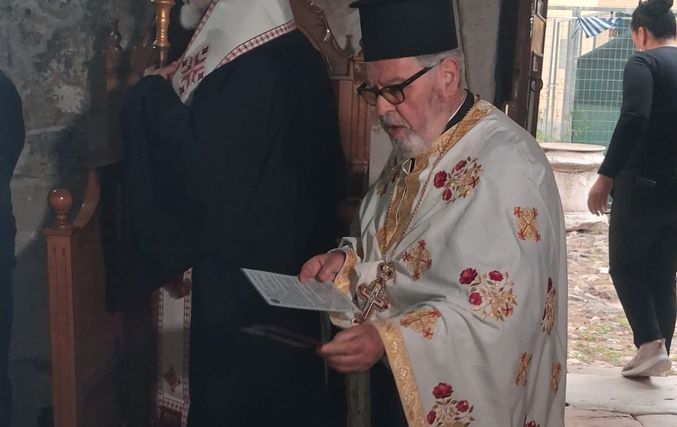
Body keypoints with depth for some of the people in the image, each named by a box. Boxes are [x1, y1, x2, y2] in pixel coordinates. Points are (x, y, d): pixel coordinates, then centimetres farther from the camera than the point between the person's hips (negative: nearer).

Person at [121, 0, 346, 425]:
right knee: (288, 385, 22)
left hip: (243, 266, -9)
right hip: (294, 256, 9)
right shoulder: (299, 56, 5)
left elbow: (204, 163, -23)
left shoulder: (253, 73, -23)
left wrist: (153, 91, -10)